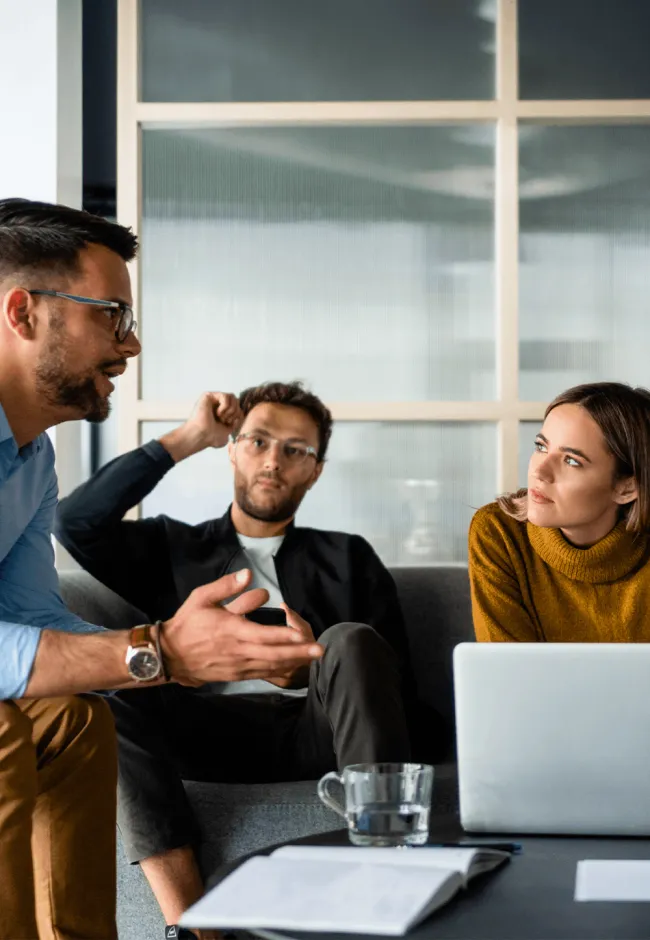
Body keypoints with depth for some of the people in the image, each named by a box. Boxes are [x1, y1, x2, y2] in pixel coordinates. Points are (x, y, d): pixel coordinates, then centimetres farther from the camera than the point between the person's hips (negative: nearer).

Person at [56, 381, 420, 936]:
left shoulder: (346, 557, 25)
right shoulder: (173, 548, 25)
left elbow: (395, 672, 13)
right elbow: (78, 520, 7)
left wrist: (316, 666, -9)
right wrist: (189, 439, 12)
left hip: (317, 726, 0)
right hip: (210, 729, 1)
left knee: (351, 641, -32)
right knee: (109, 705, -30)